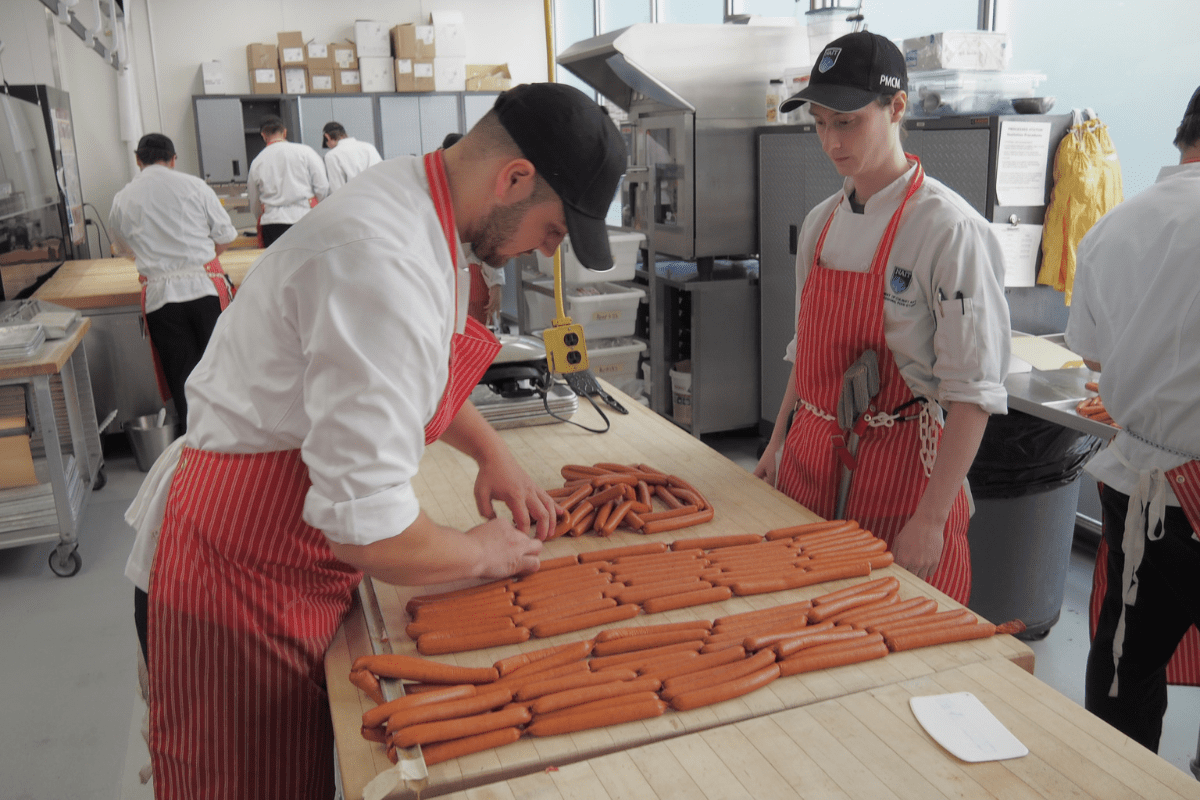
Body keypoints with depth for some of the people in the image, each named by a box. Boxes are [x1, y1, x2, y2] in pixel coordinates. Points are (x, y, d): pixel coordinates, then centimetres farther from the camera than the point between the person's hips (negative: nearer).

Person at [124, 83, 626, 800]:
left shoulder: (412, 203, 2)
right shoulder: (385, 265, -32)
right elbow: (368, 529, -33)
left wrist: (491, 449, 8)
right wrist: (480, 552, -14)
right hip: (241, 578, -9)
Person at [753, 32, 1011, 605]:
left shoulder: (949, 229, -16)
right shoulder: (821, 221, 6)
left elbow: (973, 391, -17)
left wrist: (931, 520, -19)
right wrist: (778, 444, 14)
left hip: (898, 466, -6)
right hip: (811, 456, 6)